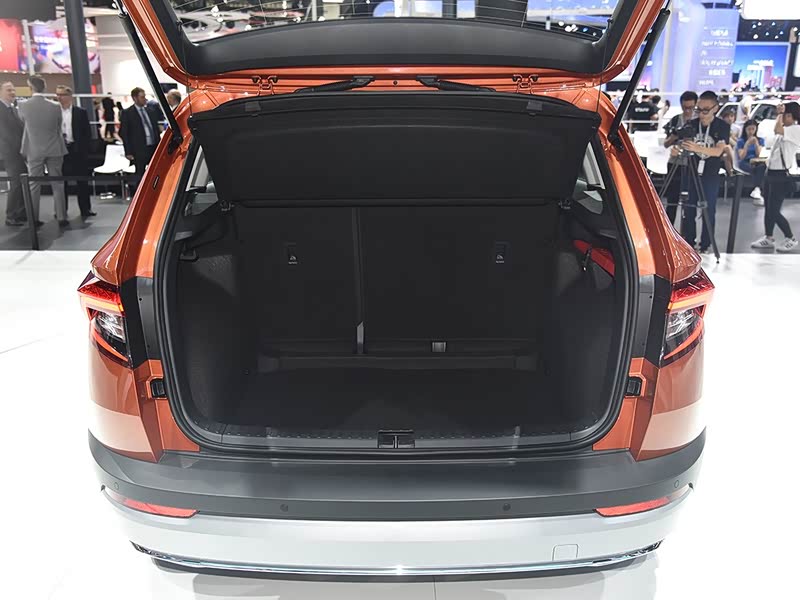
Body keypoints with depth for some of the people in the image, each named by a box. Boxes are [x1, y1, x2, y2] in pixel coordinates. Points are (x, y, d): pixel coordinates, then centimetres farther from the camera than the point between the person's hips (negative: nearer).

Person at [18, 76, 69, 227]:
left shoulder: (23, 107, -6)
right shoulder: (55, 106, -7)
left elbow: (24, 124, 13)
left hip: (34, 151, 0)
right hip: (54, 150, 0)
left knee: (34, 186, 7)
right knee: (57, 185, 5)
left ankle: (34, 220, 11)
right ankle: (61, 218, 4)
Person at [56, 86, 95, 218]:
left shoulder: (80, 112, 2)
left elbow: (87, 133, 1)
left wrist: (83, 148, -6)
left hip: (77, 150, -1)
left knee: (82, 181, 5)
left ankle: (85, 209, 13)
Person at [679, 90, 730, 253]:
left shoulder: (723, 127, -7)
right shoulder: (691, 124, 0)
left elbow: (718, 151, -19)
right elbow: (680, 143, -1)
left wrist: (697, 148, -37)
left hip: (710, 175, -2)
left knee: (708, 211, 3)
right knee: (688, 210, 4)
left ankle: (705, 245, 11)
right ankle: (688, 243, 15)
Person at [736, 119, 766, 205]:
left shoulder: (760, 140, 17)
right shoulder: (741, 141, 10)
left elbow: (759, 155, 3)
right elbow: (742, 157, -2)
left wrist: (756, 143, -8)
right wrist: (747, 144, -12)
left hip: (756, 162, 2)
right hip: (744, 163, -2)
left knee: (762, 166, -37)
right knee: (754, 168, -38)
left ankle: (757, 189, -49)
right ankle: (758, 190, -44)